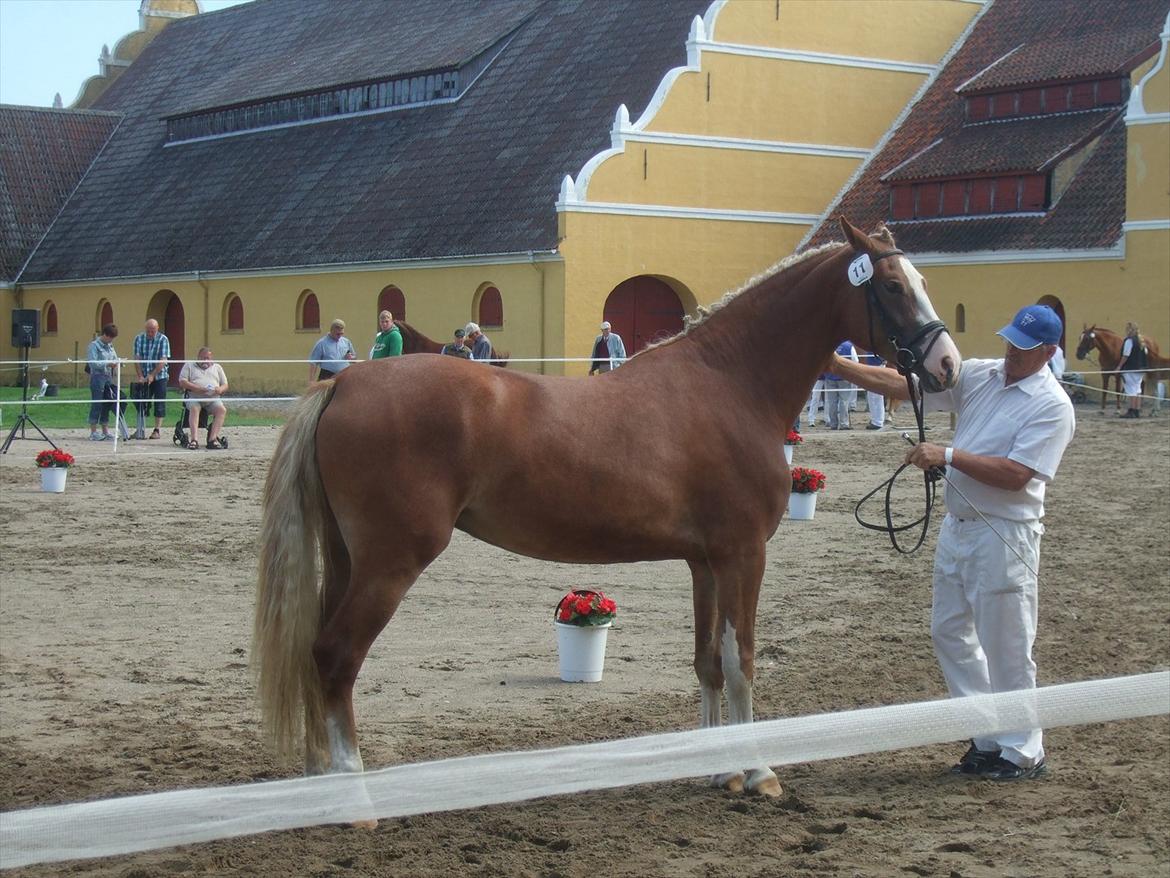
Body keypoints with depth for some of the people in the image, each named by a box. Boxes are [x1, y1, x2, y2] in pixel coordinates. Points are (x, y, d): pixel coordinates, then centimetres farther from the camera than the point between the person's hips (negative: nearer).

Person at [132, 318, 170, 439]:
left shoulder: (163, 340, -7)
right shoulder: (139, 339, 0)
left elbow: (163, 360, -14)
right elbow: (137, 359, -3)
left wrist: (152, 375, -19)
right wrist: (140, 376, -12)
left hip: (160, 376, -2)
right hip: (144, 378, 2)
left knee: (159, 404, -2)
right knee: (142, 404, 3)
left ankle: (157, 430, 3)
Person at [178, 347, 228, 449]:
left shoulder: (217, 367, 26)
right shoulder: (189, 366, 18)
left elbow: (225, 385, 20)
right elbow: (182, 382, 4)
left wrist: (220, 389, -6)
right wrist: (196, 388, -13)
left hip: (213, 398, 2)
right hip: (194, 397, -2)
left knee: (222, 409, -29)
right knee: (194, 409, -36)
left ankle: (212, 439, -37)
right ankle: (194, 439, -46)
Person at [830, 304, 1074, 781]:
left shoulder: (1052, 405, -13)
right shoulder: (978, 375, 6)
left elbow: (1015, 475, -22)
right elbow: (899, 384, 2)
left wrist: (947, 456, -23)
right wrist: (835, 364, -6)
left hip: (1005, 535, -8)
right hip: (958, 526, 8)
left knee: (1006, 646, -1)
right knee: (950, 633, 14)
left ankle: (1022, 753, 14)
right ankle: (989, 740, 24)